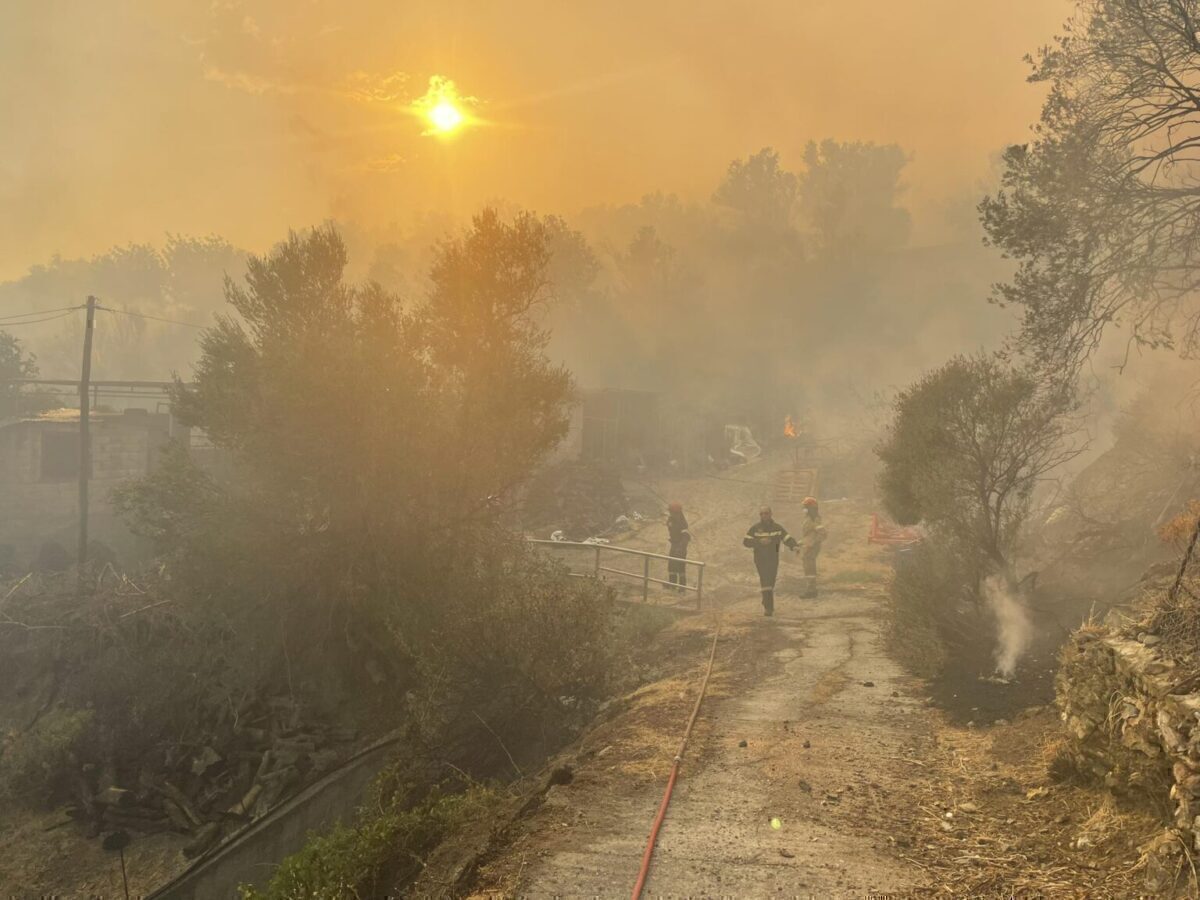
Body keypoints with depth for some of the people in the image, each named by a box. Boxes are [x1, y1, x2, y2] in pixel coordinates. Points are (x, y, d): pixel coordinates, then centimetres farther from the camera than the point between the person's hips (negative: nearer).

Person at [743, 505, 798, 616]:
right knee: (766, 583, -15)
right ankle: (769, 608, -16)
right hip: (760, 560, -3)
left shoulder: (777, 527, 0)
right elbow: (746, 541, -6)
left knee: (771, 582, 14)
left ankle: (766, 604, 35)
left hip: (773, 560, 3)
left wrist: (794, 546, -30)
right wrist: (760, 542, -19)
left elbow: (788, 539, -9)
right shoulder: (755, 528, -3)